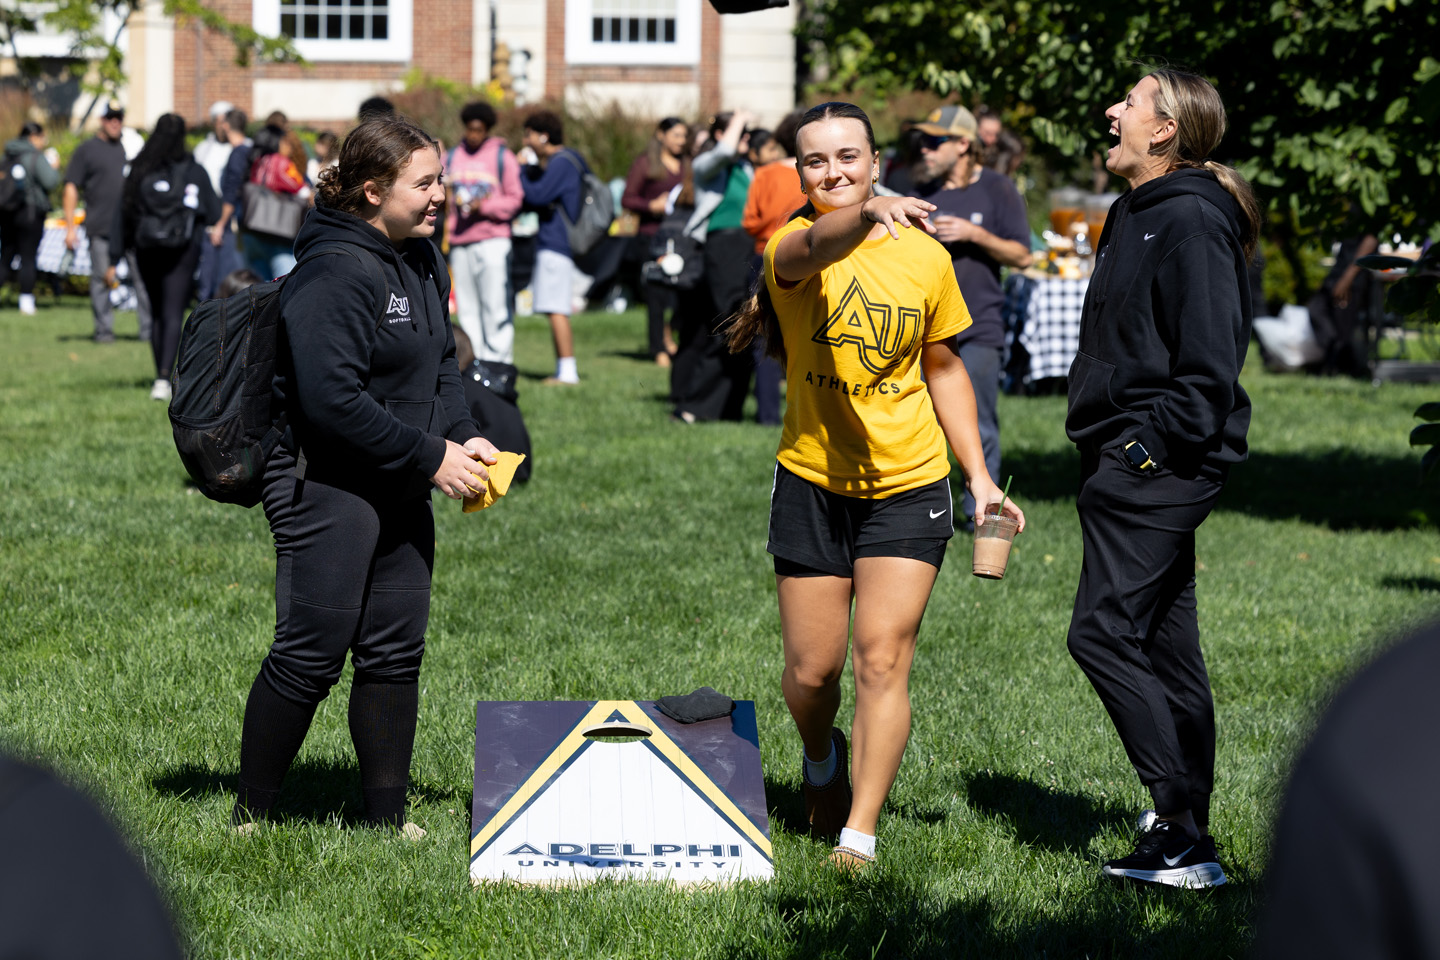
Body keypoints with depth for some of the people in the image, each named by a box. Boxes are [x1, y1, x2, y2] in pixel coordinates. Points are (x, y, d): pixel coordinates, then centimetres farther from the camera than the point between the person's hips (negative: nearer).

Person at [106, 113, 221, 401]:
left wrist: (114, 259, 3)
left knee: (157, 313, 17)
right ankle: (164, 377, -21)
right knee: (173, 314, -5)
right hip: (183, 250, -2)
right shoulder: (195, 172, -4)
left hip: (147, 250, 3)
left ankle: (162, 376, 21)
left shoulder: (139, 172, 1)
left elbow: (122, 215, 0)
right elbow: (213, 215, -2)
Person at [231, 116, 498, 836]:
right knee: (311, 654, -6)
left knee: (396, 652, 10)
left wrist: (462, 436, 3)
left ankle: (387, 817, 18)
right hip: (324, 486, -9)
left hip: (399, 491, 9)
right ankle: (250, 816, 5)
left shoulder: (421, 260, 10)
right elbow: (332, 399, -25)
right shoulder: (335, 272, -19)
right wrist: (430, 456, -19)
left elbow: (441, 363, 21)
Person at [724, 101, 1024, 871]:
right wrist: (867, 215, -59)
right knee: (811, 670, 6)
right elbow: (815, 249, -37)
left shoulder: (924, 256, -1)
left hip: (908, 488, 1)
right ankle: (822, 759, 39)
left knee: (883, 660, -10)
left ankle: (858, 836, -4)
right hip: (812, 483, 0)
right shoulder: (792, 248, -10)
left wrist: (979, 474, 9)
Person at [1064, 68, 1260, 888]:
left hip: (1157, 464, -10)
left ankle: (1185, 831, -11)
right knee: (1166, 650, 11)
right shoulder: (1137, 215, 17)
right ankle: (1187, 843, 15)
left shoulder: (1191, 222, -15)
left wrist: (1150, 446, -19)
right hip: (1141, 461, 10)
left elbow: (1210, 365, -20)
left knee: (1105, 633, -13)